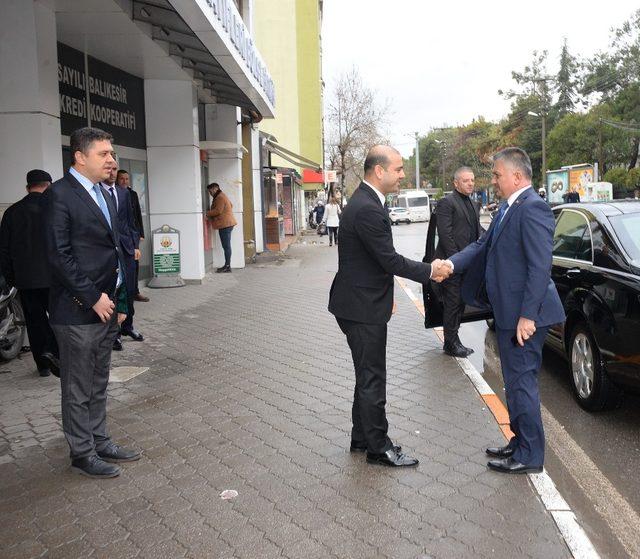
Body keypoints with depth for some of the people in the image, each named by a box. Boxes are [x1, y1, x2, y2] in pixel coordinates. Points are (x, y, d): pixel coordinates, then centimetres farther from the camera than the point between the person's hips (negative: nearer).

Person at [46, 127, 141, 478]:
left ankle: (100, 442, 32)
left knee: (98, 384, 19)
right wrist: (92, 298, -16)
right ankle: (82, 455, 20)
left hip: (105, 306, 8)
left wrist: (116, 298, 11)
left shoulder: (104, 194, 13)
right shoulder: (60, 193, -12)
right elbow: (59, 255, -17)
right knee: (78, 389, 6)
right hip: (77, 310, -8)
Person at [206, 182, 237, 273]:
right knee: (226, 245, 10)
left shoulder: (220, 197, -11)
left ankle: (227, 266, -10)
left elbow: (218, 210, -19)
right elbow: (231, 205, 32)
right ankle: (227, 266, 12)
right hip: (226, 224, 11)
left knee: (226, 246, -10)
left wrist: (207, 214, -9)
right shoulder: (222, 196, 22)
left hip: (225, 224, -11)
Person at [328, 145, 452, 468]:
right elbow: (390, 260, -22)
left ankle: (361, 438, 32)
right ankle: (378, 448, 16)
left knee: (368, 376, 19)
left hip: (362, 303, 10)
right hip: (362, 308, -10)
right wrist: (430, 271, -10)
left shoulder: (365, 202, 10)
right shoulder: (367, 209, -23)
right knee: (372, 380, 2)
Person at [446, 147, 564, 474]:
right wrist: (451, 264, -1)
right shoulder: (508, 208, 13)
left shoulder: (532, 208, -18)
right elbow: (484, 244, 13)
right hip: (507, 312, 10)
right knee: (515, 381, 19)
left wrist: (527, 315, -24)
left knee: (521, 382, 0)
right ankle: (521, 441, 34)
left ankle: (529, 456, 14)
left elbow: (540, 266, -23)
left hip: (523, 315, -10)